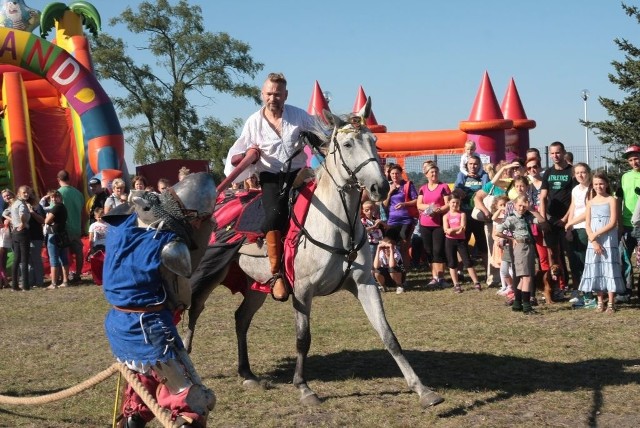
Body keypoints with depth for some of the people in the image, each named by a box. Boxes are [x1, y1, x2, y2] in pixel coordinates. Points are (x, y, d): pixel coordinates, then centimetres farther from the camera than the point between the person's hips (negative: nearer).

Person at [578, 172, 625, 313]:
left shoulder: (611, 200, -1)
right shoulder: (590, 202, 10)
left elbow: (613, 223, -10)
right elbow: (587, 225, 4)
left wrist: (596, 234, -14)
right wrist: (594, 241, -9)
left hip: (609, 240, -4)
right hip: (594, 242, 4)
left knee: (609, 269, -5)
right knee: (596, 270, 3)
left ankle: (611, 303, -2)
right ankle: (600, 302, 10)